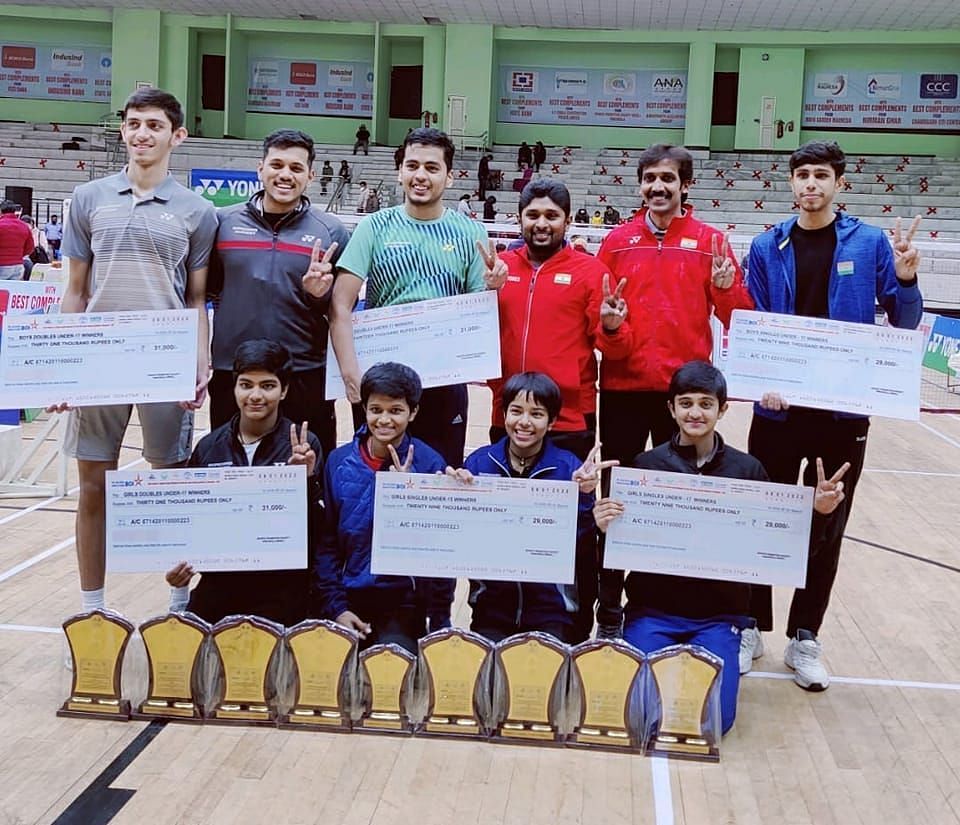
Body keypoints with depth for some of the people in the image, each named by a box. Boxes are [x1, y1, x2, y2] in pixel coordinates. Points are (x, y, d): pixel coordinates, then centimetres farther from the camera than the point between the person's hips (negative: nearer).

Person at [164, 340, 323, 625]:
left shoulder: (303, 446, -5)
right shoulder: (210, 446, 4)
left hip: (281, 590, -3)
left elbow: (317, 530, -8)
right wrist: (179, 567, -2)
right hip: (218, 585, 3)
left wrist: (306, 480, -22)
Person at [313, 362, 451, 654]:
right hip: (347, 600, 2)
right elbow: (325, 542, 4)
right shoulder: (339, 461, 2)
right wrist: (335, 607, -3)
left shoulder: (429, 464, -6)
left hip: (404, 602, -2)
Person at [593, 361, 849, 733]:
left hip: (718, 615, 0)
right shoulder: (646, 465, -2)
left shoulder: (747, 470, 1)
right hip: (652, 609, 0)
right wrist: (605, 528, -22)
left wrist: (816, 511, -13)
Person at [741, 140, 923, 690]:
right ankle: (752, 627, 23)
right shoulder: (768, 248, 1)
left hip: (845, 410, 0)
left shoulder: (870, 244, -1)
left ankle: (804, 638, 23)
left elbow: (905, 323, 2)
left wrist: (905, 279, -17)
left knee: (827, 527, 9)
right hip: (779, 407, 0)